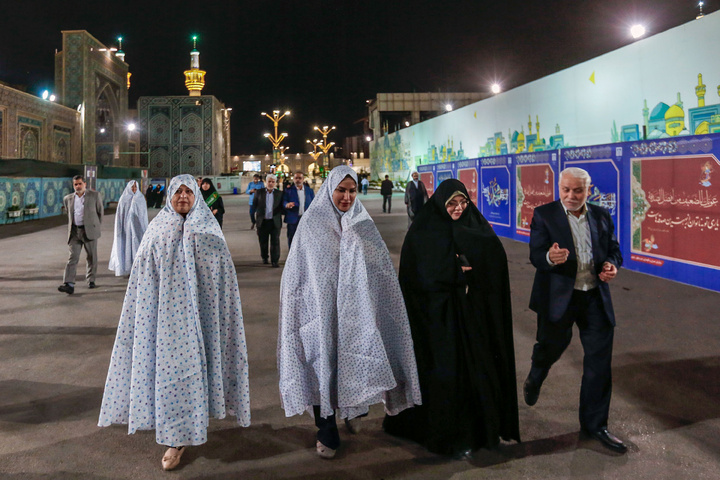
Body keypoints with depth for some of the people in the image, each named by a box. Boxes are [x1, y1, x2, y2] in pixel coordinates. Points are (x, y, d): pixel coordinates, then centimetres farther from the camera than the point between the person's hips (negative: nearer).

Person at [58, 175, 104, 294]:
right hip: (74, 232, 2)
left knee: (91, 257, 7)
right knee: (73, 257, -9)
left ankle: (90, 280, 26)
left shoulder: (95, 195, 1)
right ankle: (69, 285, -16)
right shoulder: (68, 198, 10)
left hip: (89, 231, -1)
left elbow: (100, 211, 9)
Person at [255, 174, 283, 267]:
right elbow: (255, 206, 9)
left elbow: (282, 207, 6)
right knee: (263, 242, 11)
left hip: (275, 222, -1)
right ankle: (264, 258, 29)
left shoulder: (279, 193, 5)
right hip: (262, 222, 1)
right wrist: (256, 215, -1)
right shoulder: (259, 192, 6)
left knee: (275, 242, -4)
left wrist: (281, 222, -3)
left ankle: (275, 260, 1)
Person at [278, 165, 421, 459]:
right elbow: (296, 272, 1)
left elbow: (382, 270, 6)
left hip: (355, 310, 2)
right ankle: (326, 432, 15)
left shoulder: (363, 225, 5)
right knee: (323, 365, 2)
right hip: (321, 310, -2)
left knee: (353, 362, 9)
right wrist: (299, 309, -3)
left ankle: (353, 410, 37)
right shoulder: (312, 224, -1)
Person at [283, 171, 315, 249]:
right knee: (292, 242, 5)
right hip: (293, 220, -1)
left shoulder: (309, 190, 9)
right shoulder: (289, 190, 3)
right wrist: (287, 205, -30)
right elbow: (284, 201, -6)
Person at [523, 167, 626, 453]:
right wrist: (550, 258, -37)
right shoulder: (544, 215, -6)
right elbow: (536, 256, -13)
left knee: (600, 360, 4)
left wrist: (612, 265, -9)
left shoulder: (601, 216, 6)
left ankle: (595, 424, 18)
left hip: (595, 298, 3)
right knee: (551, 346, 13)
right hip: (558, 297, -3)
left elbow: (613, 249, 14)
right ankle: (534, 380, 50)